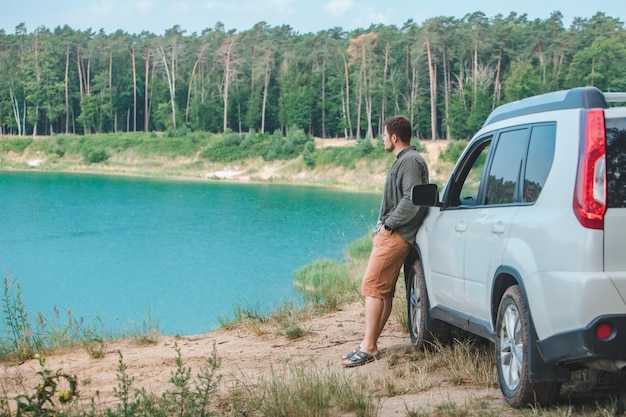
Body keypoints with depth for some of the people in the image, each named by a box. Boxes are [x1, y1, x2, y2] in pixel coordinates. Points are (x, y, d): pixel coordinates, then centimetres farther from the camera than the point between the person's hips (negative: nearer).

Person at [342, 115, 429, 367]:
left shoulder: (410, 161, -13)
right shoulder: (403, 160, 20)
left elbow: (411, 201, -24)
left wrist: (388, 224, -16)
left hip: (396, 236, -11)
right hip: (390, 234, 11)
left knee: (373, 288, -12)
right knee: (384, 292, 10)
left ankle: (368, 348, -12)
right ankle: (371, 344, 13)